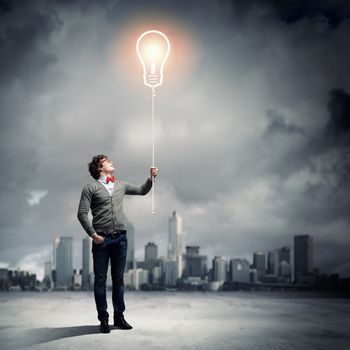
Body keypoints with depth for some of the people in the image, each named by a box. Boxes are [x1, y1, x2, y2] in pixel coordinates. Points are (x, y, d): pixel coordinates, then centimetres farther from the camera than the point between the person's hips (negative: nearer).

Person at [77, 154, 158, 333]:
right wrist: (93, 234, -11)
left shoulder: (121, 185, 15)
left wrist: (151, 177, 10)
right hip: (101, 239, -4)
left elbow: (142, 191, 27)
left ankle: (119, 316, 19)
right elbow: (82, 213, -5)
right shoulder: (91, 187, 0)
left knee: (118, 279, 10)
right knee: (100, 280, 2)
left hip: (120, 238, 4)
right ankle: (103, 319, 11)